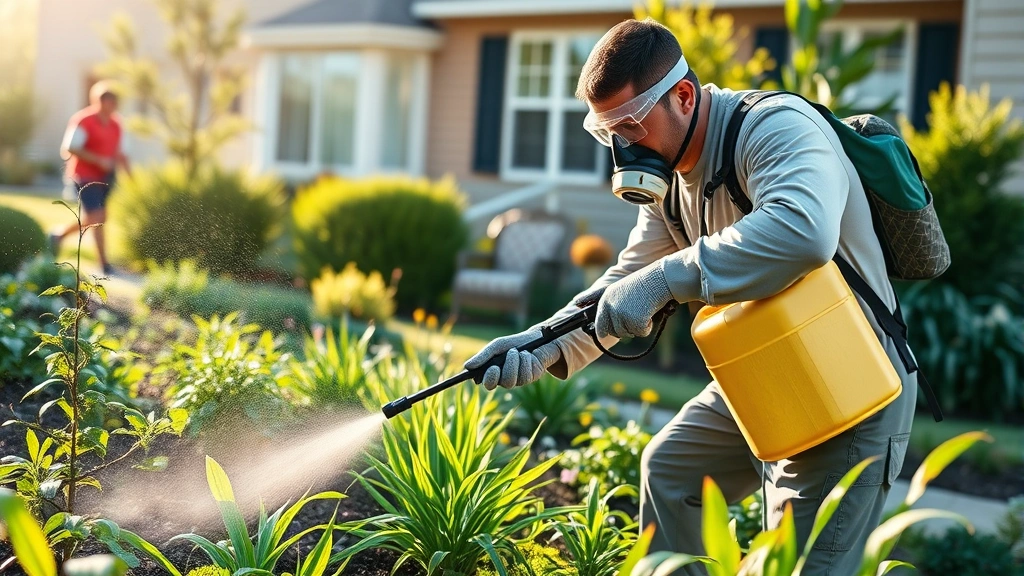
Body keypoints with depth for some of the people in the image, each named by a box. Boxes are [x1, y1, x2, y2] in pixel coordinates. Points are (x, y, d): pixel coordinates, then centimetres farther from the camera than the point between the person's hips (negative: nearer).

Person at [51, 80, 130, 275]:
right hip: (85, 177, -8)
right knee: (97, 218, -10)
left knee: (93, 219, 13)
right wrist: (99, 160, -23)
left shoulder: (115, 124, 8)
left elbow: (118, 152, 17)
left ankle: (59, 236, 35)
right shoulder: (83, 121, -14)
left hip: (104, 177, 8)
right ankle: (104, 264, -4)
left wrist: (128, 170, 5)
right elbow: (71, 148, -18)